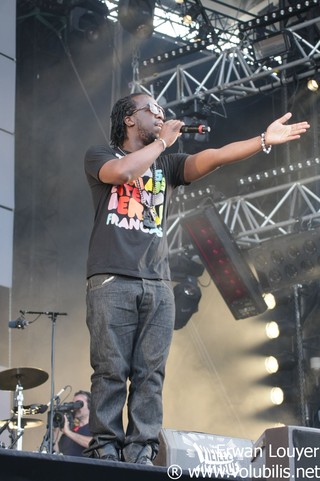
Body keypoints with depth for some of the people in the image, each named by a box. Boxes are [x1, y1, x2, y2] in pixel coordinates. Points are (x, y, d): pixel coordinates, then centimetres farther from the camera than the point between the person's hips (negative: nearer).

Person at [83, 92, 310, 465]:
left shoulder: (167, 165, 22)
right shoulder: (100, 156, 11)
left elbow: (211, 158, 6)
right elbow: (122, 172, -14)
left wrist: (264, 140, -7)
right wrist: (162, 141, -2)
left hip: (157, 284, 4)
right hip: (112, 280, -4)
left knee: (150, 374, -5)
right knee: (111, 371, -9)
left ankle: (141, 455, -8)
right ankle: (105, 451, -9)